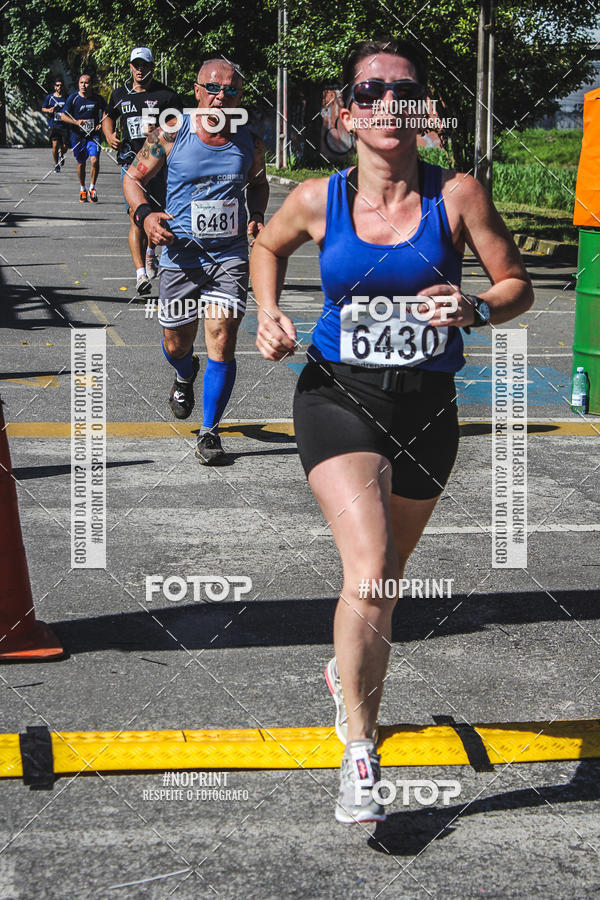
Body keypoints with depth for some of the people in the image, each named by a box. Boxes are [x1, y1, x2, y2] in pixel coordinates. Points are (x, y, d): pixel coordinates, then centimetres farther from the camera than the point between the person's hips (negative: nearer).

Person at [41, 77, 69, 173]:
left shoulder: (67, 98, 6)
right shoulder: (49, 97, 5)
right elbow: (43, 108, 12)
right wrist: (48, 110, -8)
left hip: (64, 125, 1)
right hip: (53, 125, -1)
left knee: (64, 146, -3)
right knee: (55, 145, -10)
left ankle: (61, 155, 34)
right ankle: (56, 164, 7)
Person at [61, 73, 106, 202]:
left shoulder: (98, 99, 0)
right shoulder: (73, 98, -3)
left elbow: (106, 112, 17)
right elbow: (63, 116, -4)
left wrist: (101, 124, -2)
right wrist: (76, 122, -19)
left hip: (93, 135, 0)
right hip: (78, 136, 0)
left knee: (94, 160, -17)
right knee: (81, 163, 10)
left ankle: (92, 187, -1)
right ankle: (82, 189, 29)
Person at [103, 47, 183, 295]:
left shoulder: (165, 95, 1)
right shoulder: (120, 94, 11)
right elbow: (108, 117, 29)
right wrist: (109, 134, 9)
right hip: (131, 162, 0)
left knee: (156, 215, 12)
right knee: (136, 218, -12)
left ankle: (150, 252, 42)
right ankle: (141, 272, -20)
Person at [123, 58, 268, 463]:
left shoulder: (250, 141, 1)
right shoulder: (171, 135, -7)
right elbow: (134, 177, 4)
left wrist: (257, 217, 3)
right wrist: (144, 213, -14)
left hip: (230, 253, 0)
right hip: (180, 253, 0)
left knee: (222, 339, -12)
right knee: (177, 345, 11)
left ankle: (210, 432, -1)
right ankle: (185, 376, 50)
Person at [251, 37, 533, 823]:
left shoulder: (457, 196, -7)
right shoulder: (319, 201, -4)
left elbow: (518, 285, 0)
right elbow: (268, 247, 17)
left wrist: (477, 310, -21)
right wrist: (268, 314, 1)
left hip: (426, 407, 2)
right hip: (339, 398, -2)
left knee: (385, 581, 19)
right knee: (370, 577, -20)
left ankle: (350, 671, 52)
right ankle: (359, 755, -7)